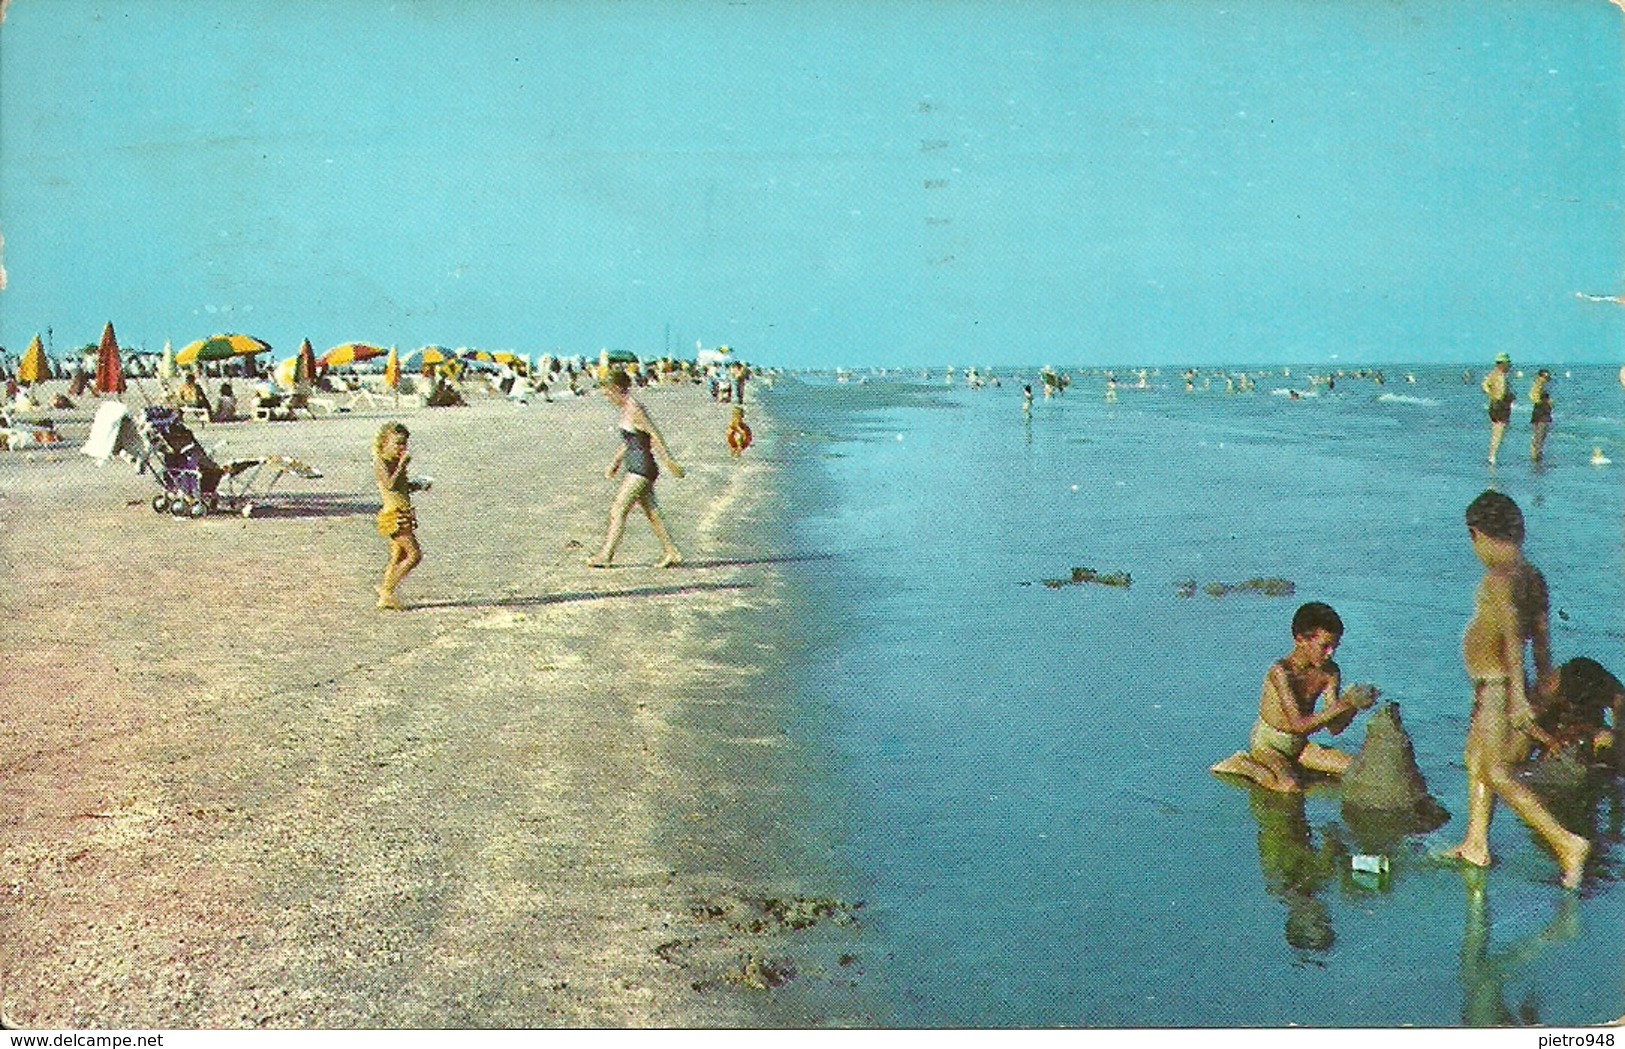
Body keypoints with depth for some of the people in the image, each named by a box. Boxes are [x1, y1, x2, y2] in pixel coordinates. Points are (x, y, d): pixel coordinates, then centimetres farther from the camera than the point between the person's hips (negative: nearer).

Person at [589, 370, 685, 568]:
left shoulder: (634, 409, -16)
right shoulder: (626, 408, 12)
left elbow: (655, 435, -19)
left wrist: (669, 461, -20)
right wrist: (615, 462, 23)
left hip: (641, 469, -10)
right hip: (636, 468, 10)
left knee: (618, 511, -6)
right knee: (651, 513, 12)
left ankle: (605, 556, -2)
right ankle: (672, 553, 16)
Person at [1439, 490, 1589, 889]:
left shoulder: (1499, 579, -22)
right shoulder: (1531, 576, 7)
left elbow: (1513, 637, -28)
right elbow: (1541, 632, 15)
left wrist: (1517, 698, -29)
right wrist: (1545, 678, 26)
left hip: (1495, 688, -10)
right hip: (1490, 688, 10)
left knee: (1498, 774, -5)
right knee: (1476, 762, 20)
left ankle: (1567, 842, -6)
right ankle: (1475, 844, 30)